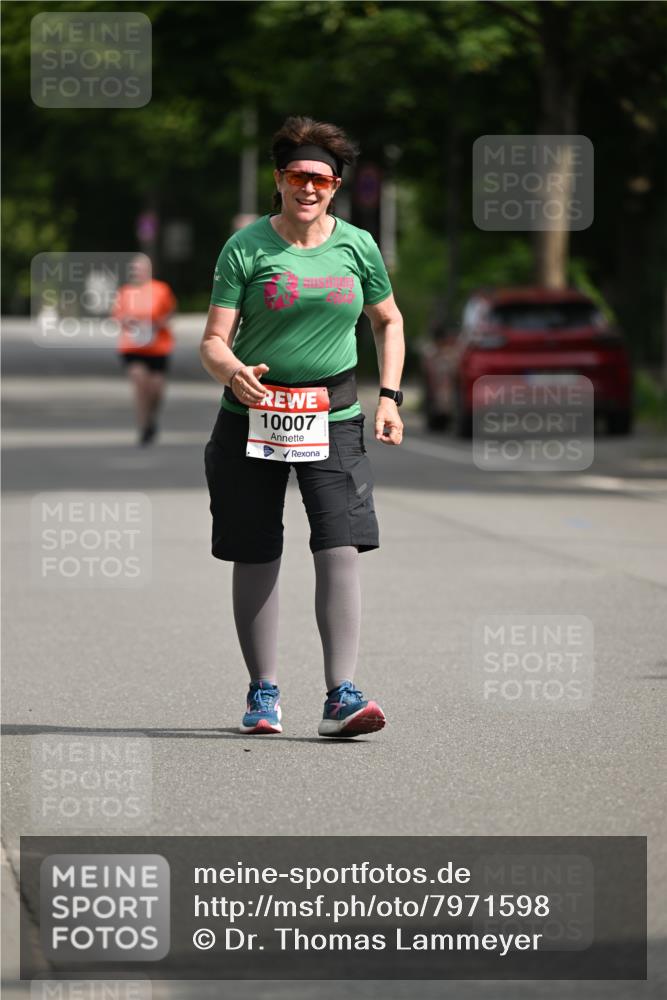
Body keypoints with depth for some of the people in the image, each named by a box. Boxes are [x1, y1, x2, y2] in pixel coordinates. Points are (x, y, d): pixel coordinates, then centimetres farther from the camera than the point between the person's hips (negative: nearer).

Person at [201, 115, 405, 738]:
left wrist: (389, 396, 7)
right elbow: (213, 340, -8)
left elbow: (388, 321, 19)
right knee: (254, 558, 5)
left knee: (340, 550, -13)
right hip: (253, 415, -1)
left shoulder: (357, 247, 4)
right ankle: (263, 692, 19)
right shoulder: (246, 248, -4)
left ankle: (341, 696, -15)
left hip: (332, 416, 1)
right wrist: (233, 373, -30)